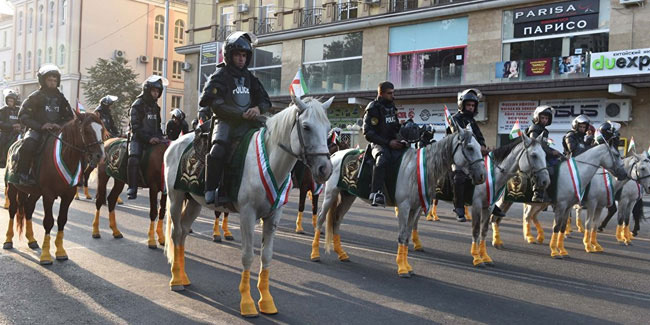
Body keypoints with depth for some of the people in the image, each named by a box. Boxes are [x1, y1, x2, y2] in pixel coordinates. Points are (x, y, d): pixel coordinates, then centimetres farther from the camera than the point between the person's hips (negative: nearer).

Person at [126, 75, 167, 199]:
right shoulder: (137, 105, -5)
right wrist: (148, 138, -20)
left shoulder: (156, 107, 16)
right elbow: (135, 127, -12)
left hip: (153, 139, 6)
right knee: (134, 159, -28)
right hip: (138, 138, -6)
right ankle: (132, 189, -24)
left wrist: (159, 137, 5)